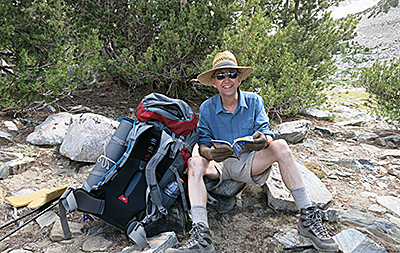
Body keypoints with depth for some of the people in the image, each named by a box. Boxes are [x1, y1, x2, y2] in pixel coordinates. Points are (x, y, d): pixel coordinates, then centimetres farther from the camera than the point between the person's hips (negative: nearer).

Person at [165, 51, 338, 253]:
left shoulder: (254, 101, -2)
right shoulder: (207, 108, -2)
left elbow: (267, 134, -6)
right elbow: (203, 143, -4)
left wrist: (263, 140, -33)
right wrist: (209, 153, -29)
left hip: (250, 164, 0)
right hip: (221, 166, 1)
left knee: (280, 146, -26)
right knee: (194, 163, -29)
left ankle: (308, 217, -24)